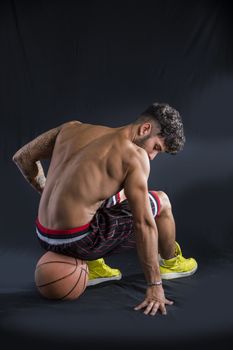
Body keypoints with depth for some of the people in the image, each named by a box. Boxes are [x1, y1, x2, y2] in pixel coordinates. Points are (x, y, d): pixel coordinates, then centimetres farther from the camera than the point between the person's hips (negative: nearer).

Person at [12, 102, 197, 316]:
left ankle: (93, 266, 27)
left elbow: (22, 157, 14)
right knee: (161, 202, 11)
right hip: (79, 243, -7)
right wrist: (155, 286, -8)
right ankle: (170, 262, 37)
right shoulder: (135, 156, -10)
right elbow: (144, 224, -13)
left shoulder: (73, 128, 8)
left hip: (44, 238, 7)